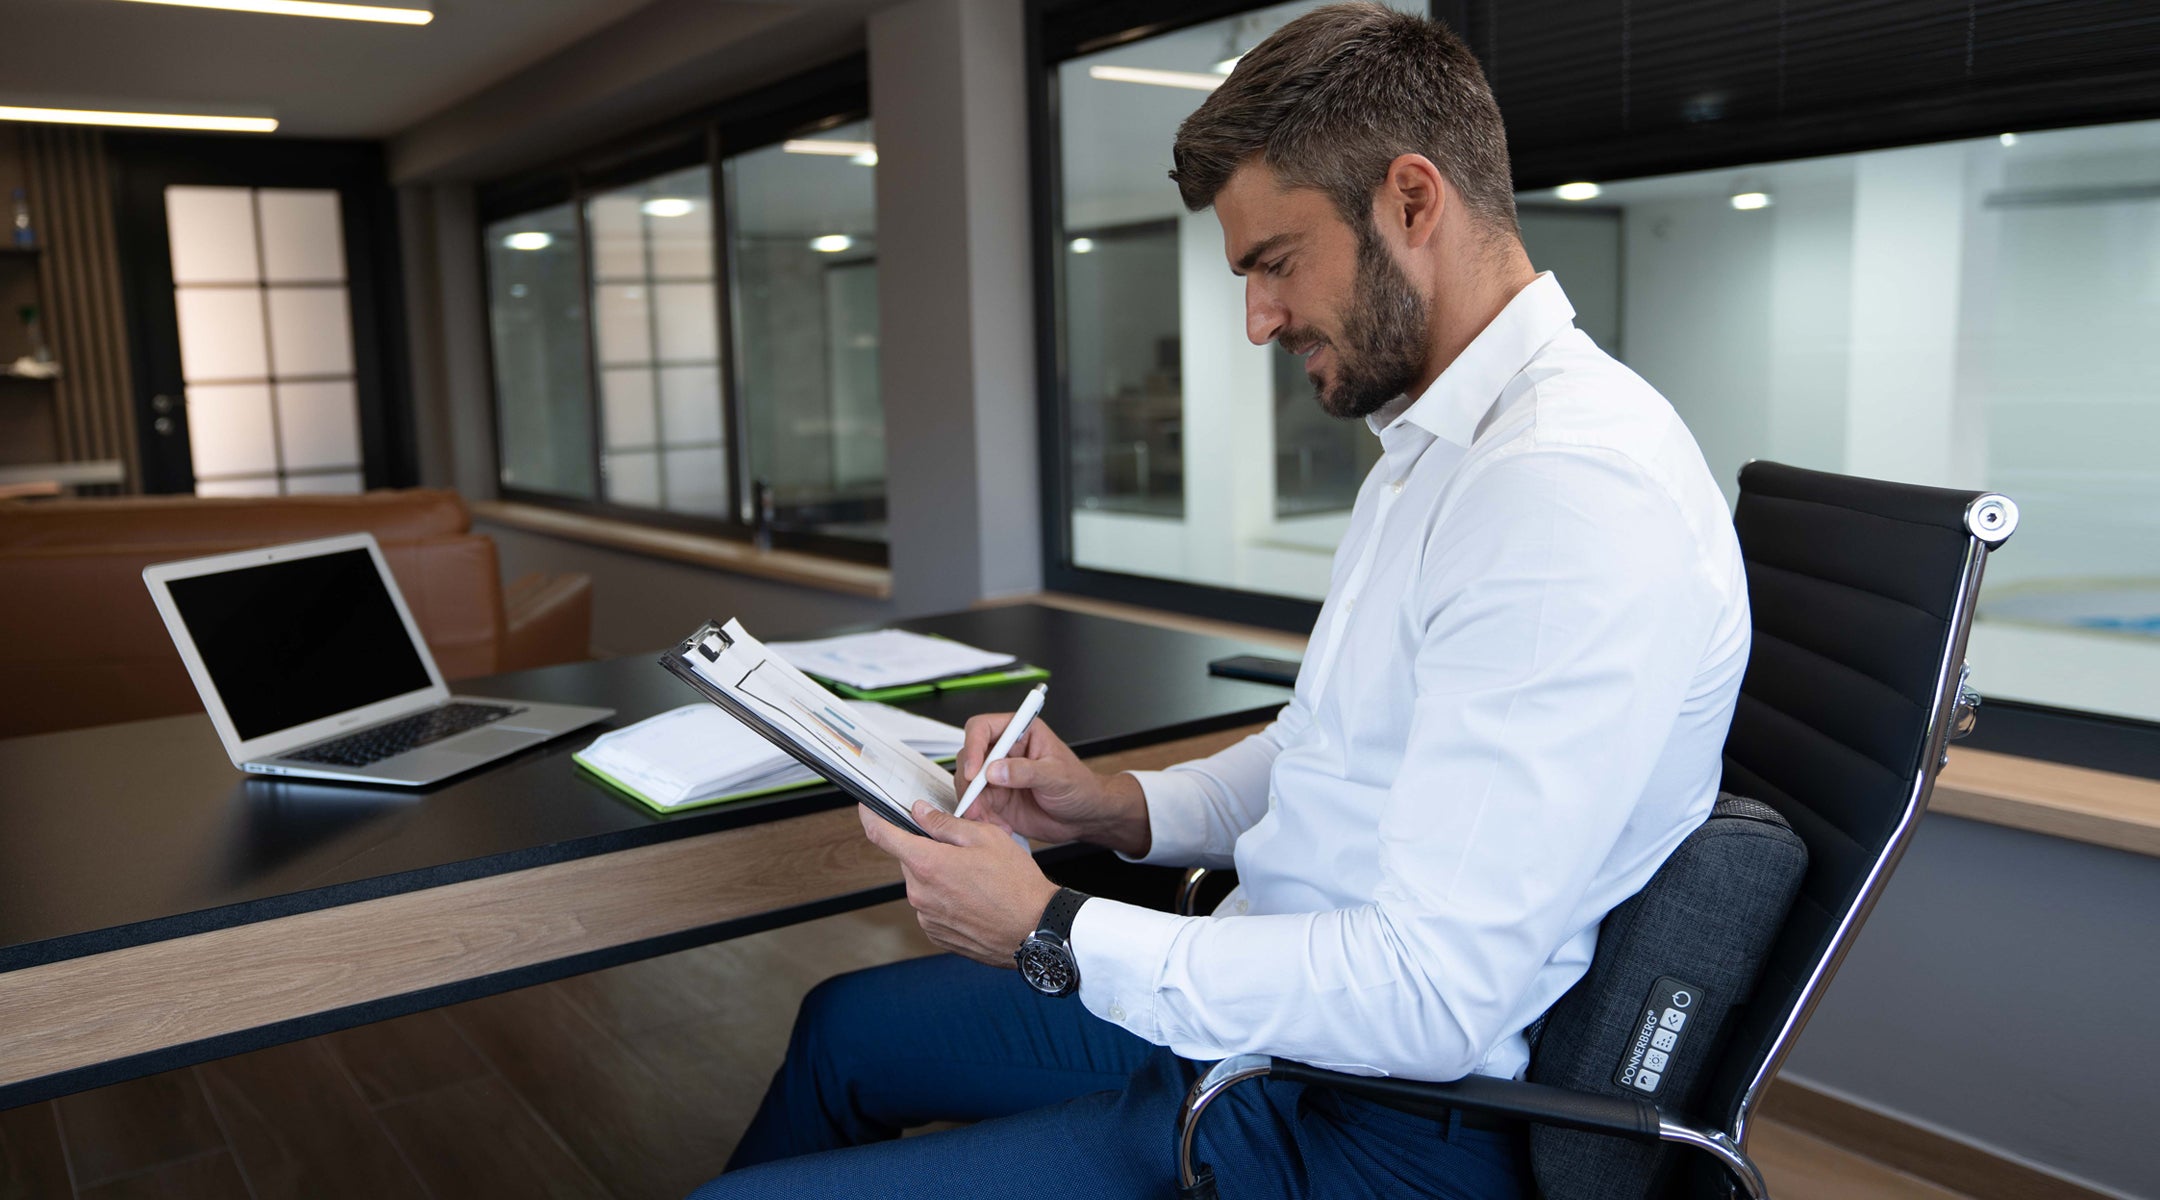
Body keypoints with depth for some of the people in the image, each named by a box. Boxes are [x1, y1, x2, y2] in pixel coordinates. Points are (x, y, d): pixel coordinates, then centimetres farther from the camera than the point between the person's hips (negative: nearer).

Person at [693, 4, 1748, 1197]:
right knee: (844, 1022, 24)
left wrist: (1050, 933, -20)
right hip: (1254, 1007, 10)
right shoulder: (1435, 448, 9)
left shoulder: (1576, 494, -27)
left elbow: (1432, 996, -29)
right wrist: (1120, 806, 0)